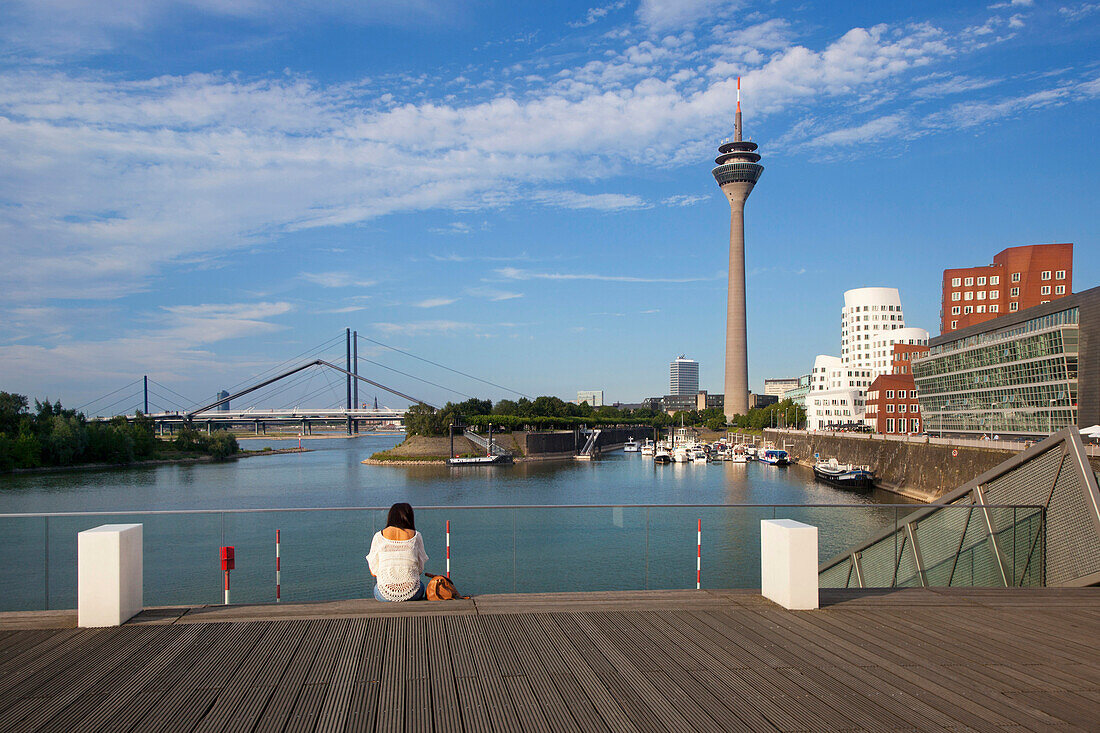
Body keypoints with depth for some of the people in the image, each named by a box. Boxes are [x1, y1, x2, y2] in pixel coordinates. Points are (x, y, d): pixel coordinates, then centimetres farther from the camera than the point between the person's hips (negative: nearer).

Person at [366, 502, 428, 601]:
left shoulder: (379, 536, 3)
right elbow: (420, 569, 8)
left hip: (385, 595, 0)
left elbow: (374, 571, 5)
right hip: (411, 594, 0)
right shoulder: (415, 535, 3)